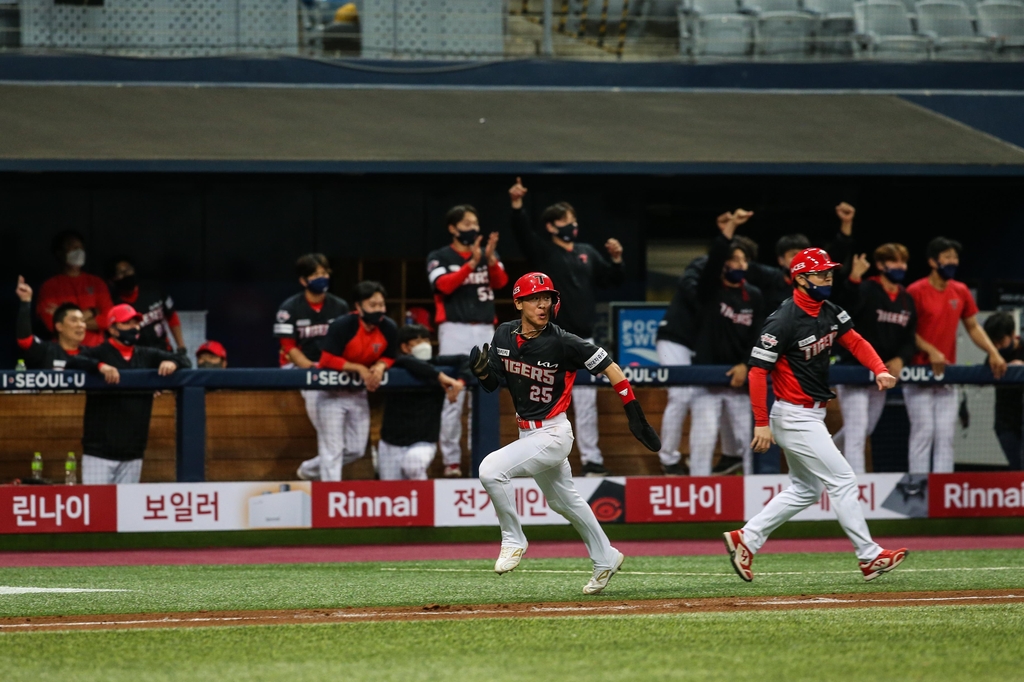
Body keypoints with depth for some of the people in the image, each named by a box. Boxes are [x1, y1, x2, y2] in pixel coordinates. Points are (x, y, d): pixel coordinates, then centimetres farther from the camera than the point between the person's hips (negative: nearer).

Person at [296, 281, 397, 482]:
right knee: (332, 450, -8)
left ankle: (309, 470, 36)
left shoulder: (389, 328, -10)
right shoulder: (342, 326, -26)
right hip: (332, 393, -6)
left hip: (358, 394, 6)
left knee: (356, 450, 13)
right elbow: (328, 360, -24)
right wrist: (359, 369, -27)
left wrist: (380, 366, -19)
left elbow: (389, 357, 4)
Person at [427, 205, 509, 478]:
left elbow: (501, 282, -2)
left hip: (485, 330, 4)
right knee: (453, 399, -8)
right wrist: (472, 263, -20)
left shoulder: (489, 255, 15)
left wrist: (490, 259, -21)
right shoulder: (439, 258, 4)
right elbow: (444, 285, -13)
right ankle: (451, 460, -6)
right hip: (455, 330, -4)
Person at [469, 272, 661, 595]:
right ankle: (605, 559, 40)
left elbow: (608, 366, -13)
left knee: (491, 469, -23)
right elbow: (491, 383, 5)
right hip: (528, 434, 7)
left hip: (553, 435, -7)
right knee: (563, 500, 22)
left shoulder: (562, 342, -19)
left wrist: (635, 413, -15)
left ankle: (513, 541, -6)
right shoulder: (505, 335, -2)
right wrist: (481, 368, -18)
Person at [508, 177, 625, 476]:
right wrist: (517, 204, -32)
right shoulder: (542, 250, 0)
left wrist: (616, 259, -1)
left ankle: (591, 459, 11)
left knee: (586, 401, 7)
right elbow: (521, 230, -16)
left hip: (582, 339, 5)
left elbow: (613, 279, 18)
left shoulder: (587, 253, 15)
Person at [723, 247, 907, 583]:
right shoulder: (784, 320, -21)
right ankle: (870, 557, -1)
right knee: (842, 480, -6)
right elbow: (757, 371, -20)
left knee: (806, 490, 16)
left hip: (811, 415, 10)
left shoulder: (829, 312, 5)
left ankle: (745, 539, 19)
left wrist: (880, 369, -13)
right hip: (795, 416, -10)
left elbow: (855, 341, 7)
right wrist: (761, 423, -22)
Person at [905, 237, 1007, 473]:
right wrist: (930, 351, -21)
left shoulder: (961, 292, 9)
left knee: (945, 435, 2)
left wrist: (993, 353, 2)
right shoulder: (916, 292, -8)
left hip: (947, 374, 5)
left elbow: (973, 327, 15)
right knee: (924, 432, -9)